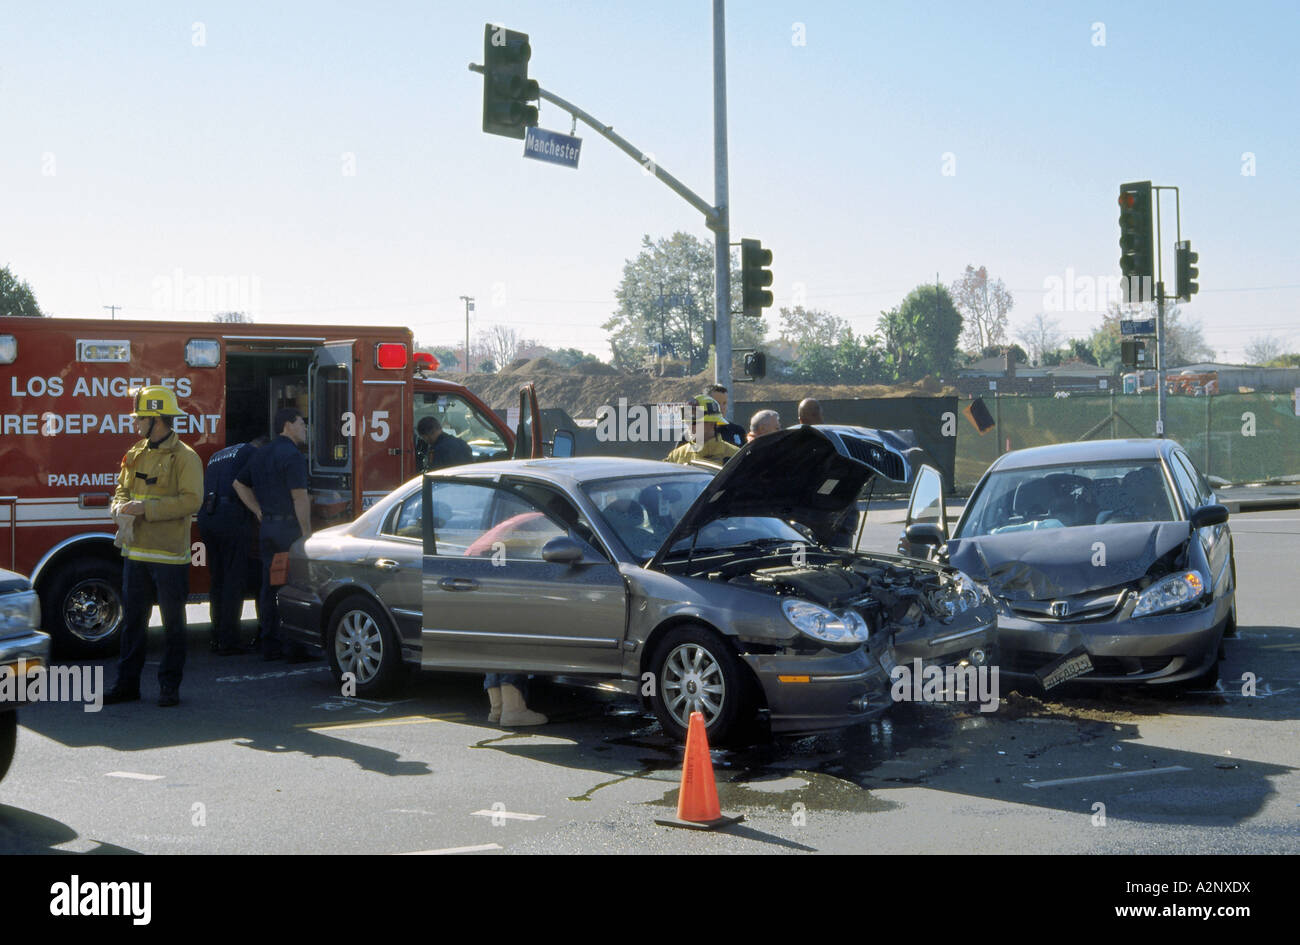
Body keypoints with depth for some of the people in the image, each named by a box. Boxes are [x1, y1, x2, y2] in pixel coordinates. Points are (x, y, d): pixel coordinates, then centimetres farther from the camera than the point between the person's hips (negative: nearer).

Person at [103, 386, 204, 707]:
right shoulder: (135, 454, 13)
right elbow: (122, 488, 22)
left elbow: (191, 500, -18)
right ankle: (127, 683, 18)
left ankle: (170, 685, 12)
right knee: (132, 620, 10)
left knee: (173, 623, 4)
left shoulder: (185, 457, -9)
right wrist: (121, 505, -2)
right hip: (135, 553, 6)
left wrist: (146, 508, -22)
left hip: (169, 555, -6)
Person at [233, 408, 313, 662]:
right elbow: (300, 497, -19)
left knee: (270, 586, 11)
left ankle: (270, 645, 16)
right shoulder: (292, 455, -13)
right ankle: (294, 648, -4)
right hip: (289, 527, -9)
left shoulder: (262, 454, 15)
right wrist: (307, 531, -15)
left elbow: (240, 484, 24)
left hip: (267, 526, 9)